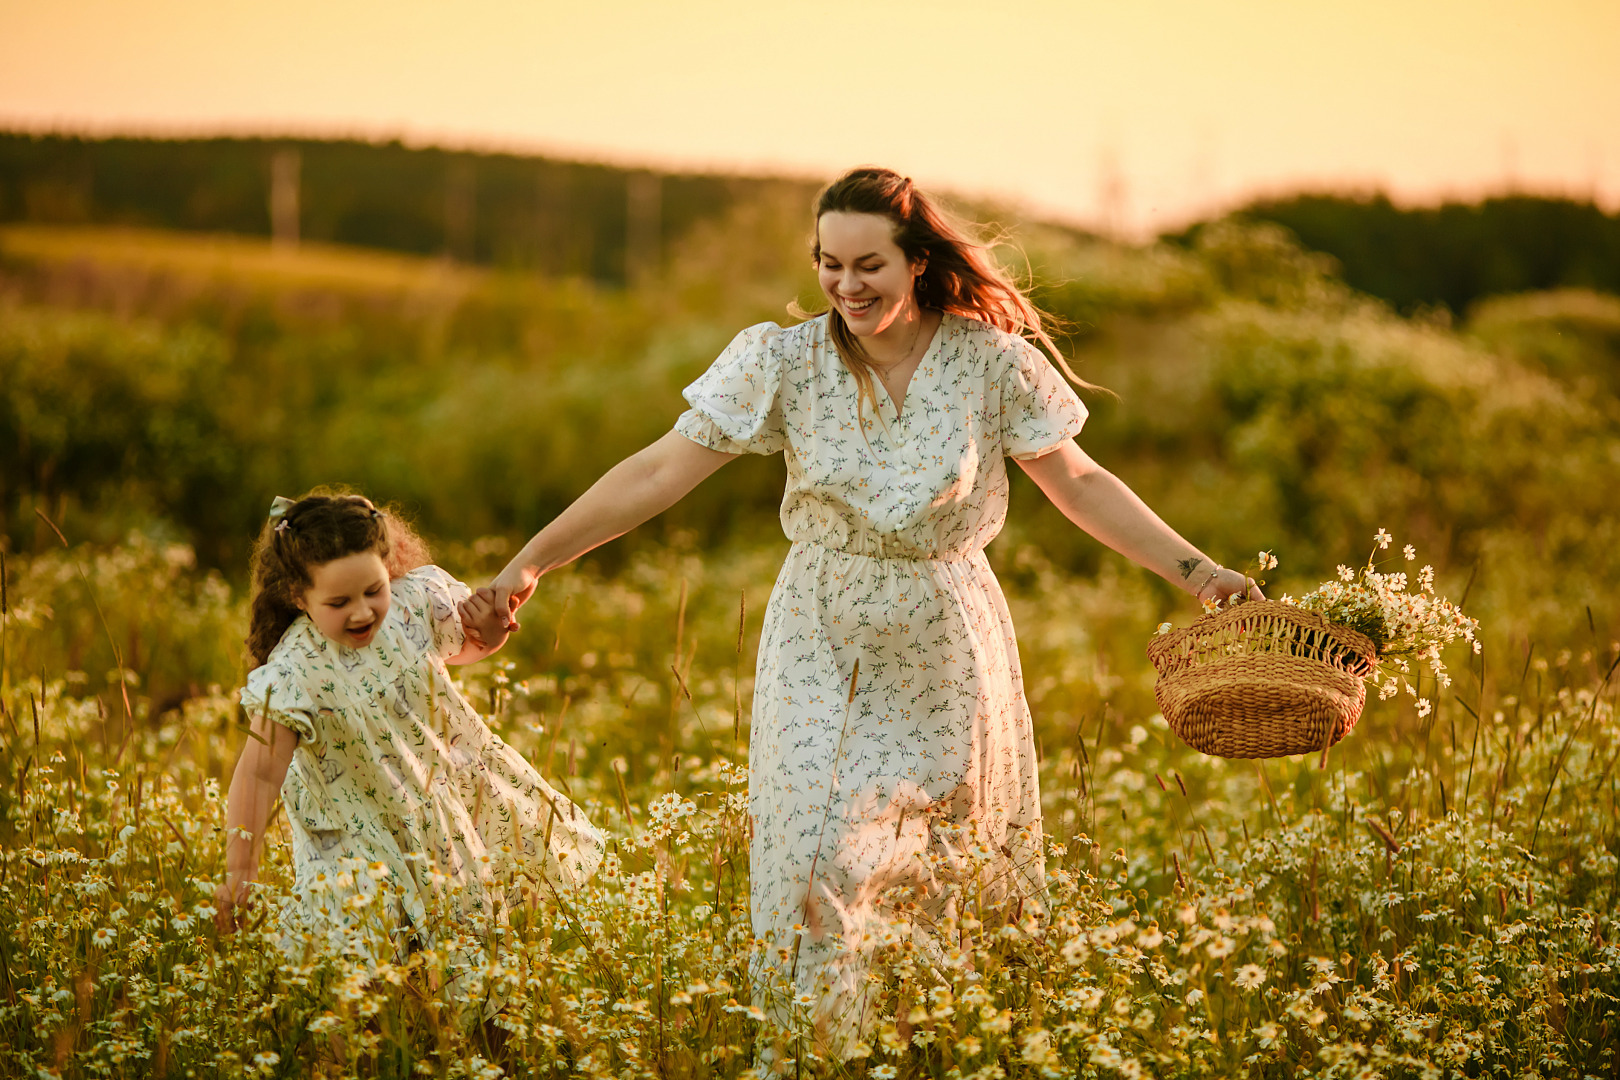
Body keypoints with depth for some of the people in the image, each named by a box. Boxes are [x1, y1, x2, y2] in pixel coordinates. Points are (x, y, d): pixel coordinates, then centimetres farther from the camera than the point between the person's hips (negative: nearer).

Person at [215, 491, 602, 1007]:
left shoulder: (417, 601, -17)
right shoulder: (295, 673, -30)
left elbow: (461, 649, 7)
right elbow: (260, 774, -31)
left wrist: (487, 632, -17)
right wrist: (239, 872, -35)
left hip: (445, 784, 4)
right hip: (361, 827, -4)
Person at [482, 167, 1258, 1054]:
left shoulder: (990, 362, -7)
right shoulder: (785, 362, -8)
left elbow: (1079, 484, 3)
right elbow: (658, 473, -9)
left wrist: (1196, 572, -4)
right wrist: (530, 562, -14)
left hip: (943, 656, 0)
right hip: (824, 652, 0)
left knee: (944, 879, 9)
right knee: (820, 865, -8)